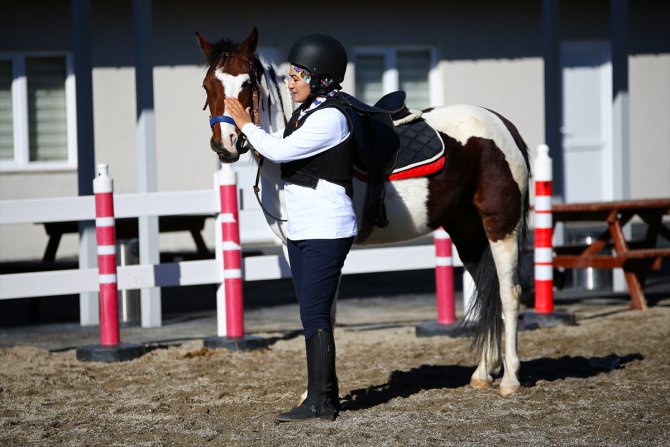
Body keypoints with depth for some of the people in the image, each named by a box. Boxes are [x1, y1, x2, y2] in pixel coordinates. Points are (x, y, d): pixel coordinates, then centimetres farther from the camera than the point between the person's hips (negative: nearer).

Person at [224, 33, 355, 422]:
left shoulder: (330, 118, -17)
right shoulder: (306, 113, 14)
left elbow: (280, 150, -18)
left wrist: (246, 124, -7)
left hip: (327, 232, -10)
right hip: (301, 230, 10)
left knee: (314, 313, -10)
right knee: (313, 314, 12)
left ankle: (320, 402, -7)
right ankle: (327, 394, 18)